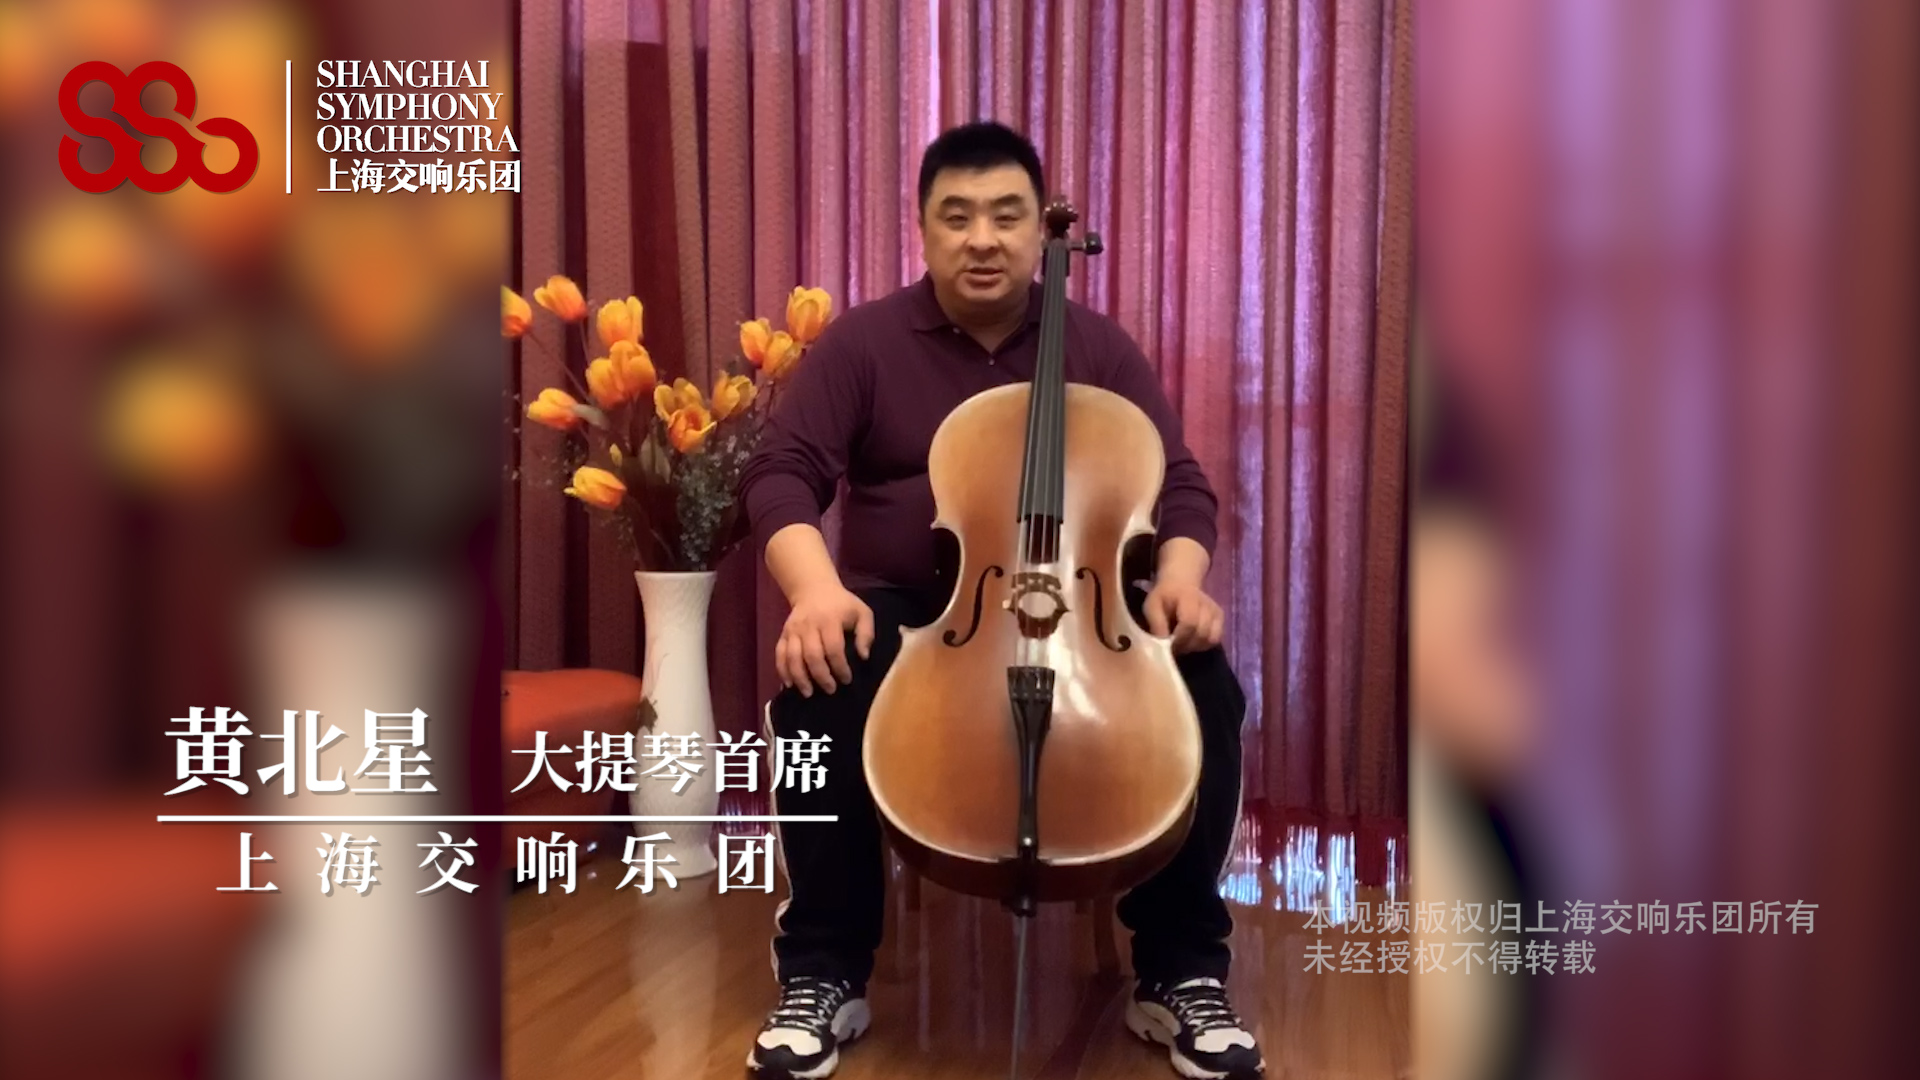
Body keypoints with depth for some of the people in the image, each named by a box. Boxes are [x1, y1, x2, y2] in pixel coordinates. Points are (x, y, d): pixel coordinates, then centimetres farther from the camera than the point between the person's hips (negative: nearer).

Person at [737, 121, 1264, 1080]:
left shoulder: (1099, 347, 7)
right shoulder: (863, 341, 2)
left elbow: (1180, 484, 3)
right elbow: (781, 472, -8)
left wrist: (1179, 574, -21)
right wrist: (816, 586, -29)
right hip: (906, 614, -1)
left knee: (1205, 690, -26)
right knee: (814, 690, -33)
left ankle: (1182, 972, -9)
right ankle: (823, 974, -15)